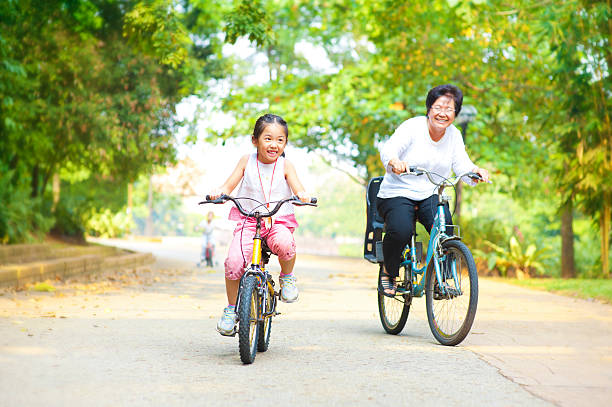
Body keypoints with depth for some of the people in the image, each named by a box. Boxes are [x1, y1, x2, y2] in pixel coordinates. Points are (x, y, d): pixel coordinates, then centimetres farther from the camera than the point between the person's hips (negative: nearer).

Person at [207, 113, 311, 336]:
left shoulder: (285, 165, 3)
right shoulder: (247, 161, 5)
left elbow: (298, 189, -6)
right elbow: (229, 186, 3)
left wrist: (302, 196, -30)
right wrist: (219, 192, -20)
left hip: (278, 222, -1)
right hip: (248, 220, 1)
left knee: (284, 243, -36)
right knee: (234, 261, -22)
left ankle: (287, 276, -3)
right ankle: (231, 308, 0)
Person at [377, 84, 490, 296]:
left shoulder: (454, 135, 5)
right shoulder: (412, 127, -10)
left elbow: (462, 166, -2)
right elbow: (388, 150, -23)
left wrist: (476, 171, -25)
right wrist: (394, 162, -47)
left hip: (430, 196, 4)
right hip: (397, 194, -4)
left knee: (445, 227, -26)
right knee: (401, 230, -32)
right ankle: (389, 273, -1)